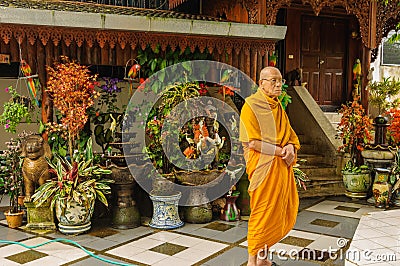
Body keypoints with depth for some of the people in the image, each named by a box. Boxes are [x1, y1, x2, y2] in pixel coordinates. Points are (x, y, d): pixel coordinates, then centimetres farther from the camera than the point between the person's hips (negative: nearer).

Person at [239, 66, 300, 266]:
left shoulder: (278, 107, 16)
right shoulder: (251, 106, -8)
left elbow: (291, 135, 18)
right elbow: (252, 143, -17)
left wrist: (291, 147, -5)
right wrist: (280, 150, -14)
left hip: (282, 167, 8)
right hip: (263, 168, -8)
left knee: (278, 213, 11)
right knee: (262, 214, -3)